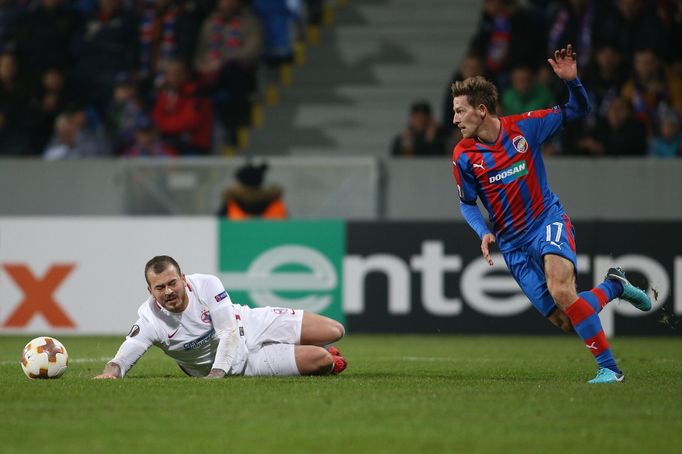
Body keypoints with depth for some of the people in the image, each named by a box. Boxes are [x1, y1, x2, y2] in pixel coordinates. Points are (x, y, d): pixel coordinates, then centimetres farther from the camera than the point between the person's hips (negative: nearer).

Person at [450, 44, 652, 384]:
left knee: (560, 289, -31)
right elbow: (467, 204, 10)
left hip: (547, 220, -2)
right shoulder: (463, 157, -3)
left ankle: (608, 368, -22)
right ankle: (613, 286, 22)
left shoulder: (523, 127, -6)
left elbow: (578, 110, 4)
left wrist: (571, 80, -16)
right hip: (513, 245, 3)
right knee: (563, 321, -7)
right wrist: (483, 233, -10)